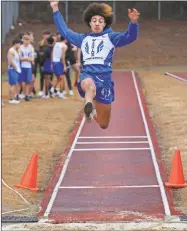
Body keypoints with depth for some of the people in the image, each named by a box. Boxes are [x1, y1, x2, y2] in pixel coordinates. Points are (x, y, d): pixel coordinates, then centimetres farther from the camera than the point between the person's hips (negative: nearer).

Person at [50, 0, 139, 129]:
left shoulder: (110, 37, 12)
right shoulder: (83, 39, 22)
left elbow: (130, 37, -4)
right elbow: (65, 31, 31)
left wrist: (133, 22, -26)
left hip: (104, 77, -1)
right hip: (87, 75, 1)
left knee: (103, 125, 5)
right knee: (89, 84, -42)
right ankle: (89, 106, -70)